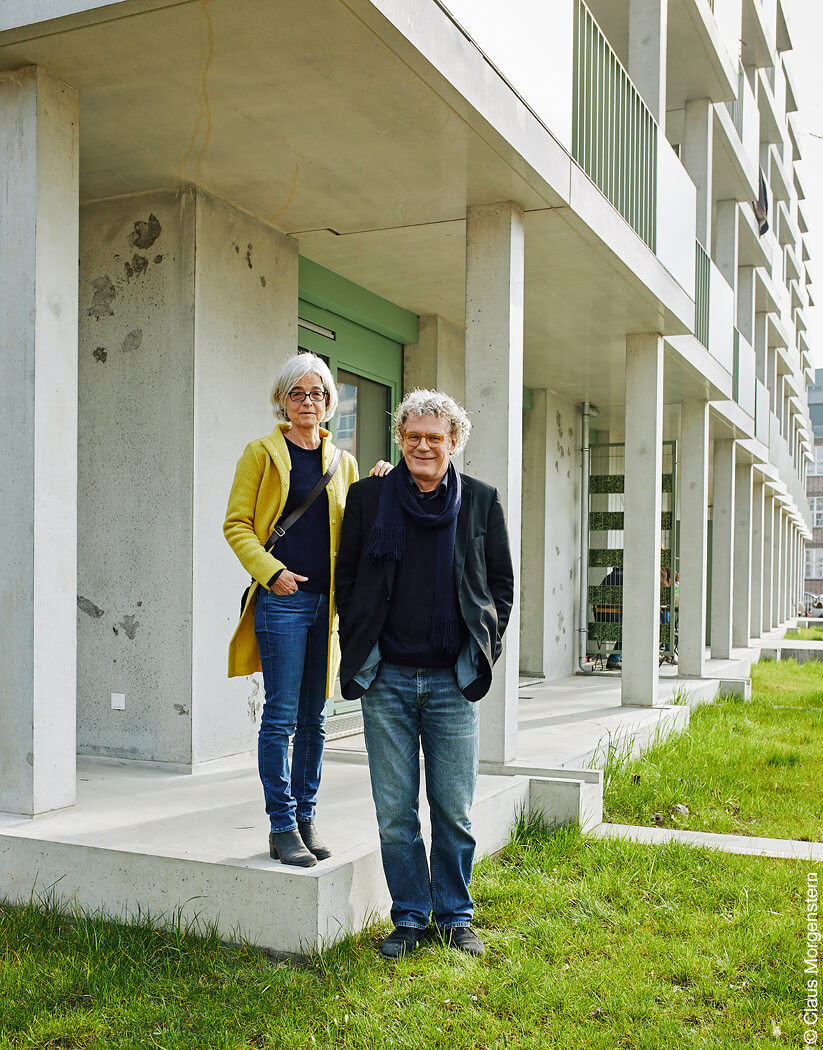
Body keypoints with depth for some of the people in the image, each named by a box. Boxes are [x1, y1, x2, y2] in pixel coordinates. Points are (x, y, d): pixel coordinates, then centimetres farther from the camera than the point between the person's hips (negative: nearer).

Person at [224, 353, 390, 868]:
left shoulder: (343, 462, 16)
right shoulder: (262, 453, 3)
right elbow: (236, 524, 0)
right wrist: (271, 571, -12)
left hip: (327, 602, 5)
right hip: (282, 599, -4)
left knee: (314, 718, 10)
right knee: (282, 716, -4)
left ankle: (306, 818, 20)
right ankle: (283, 827, 6)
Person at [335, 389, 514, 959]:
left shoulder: (482, 500, 4)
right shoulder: (368, 496, 4)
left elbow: (502, 582, 11)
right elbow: (346, 575, 10)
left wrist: (485, 650, 3)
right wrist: (357, 650, 2)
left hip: (453, 681, 0)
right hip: (386, 680, 0)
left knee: (454, 811, 7)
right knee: (395, 814, 6)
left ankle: (456, 916, 25)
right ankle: (410, 919, 22)